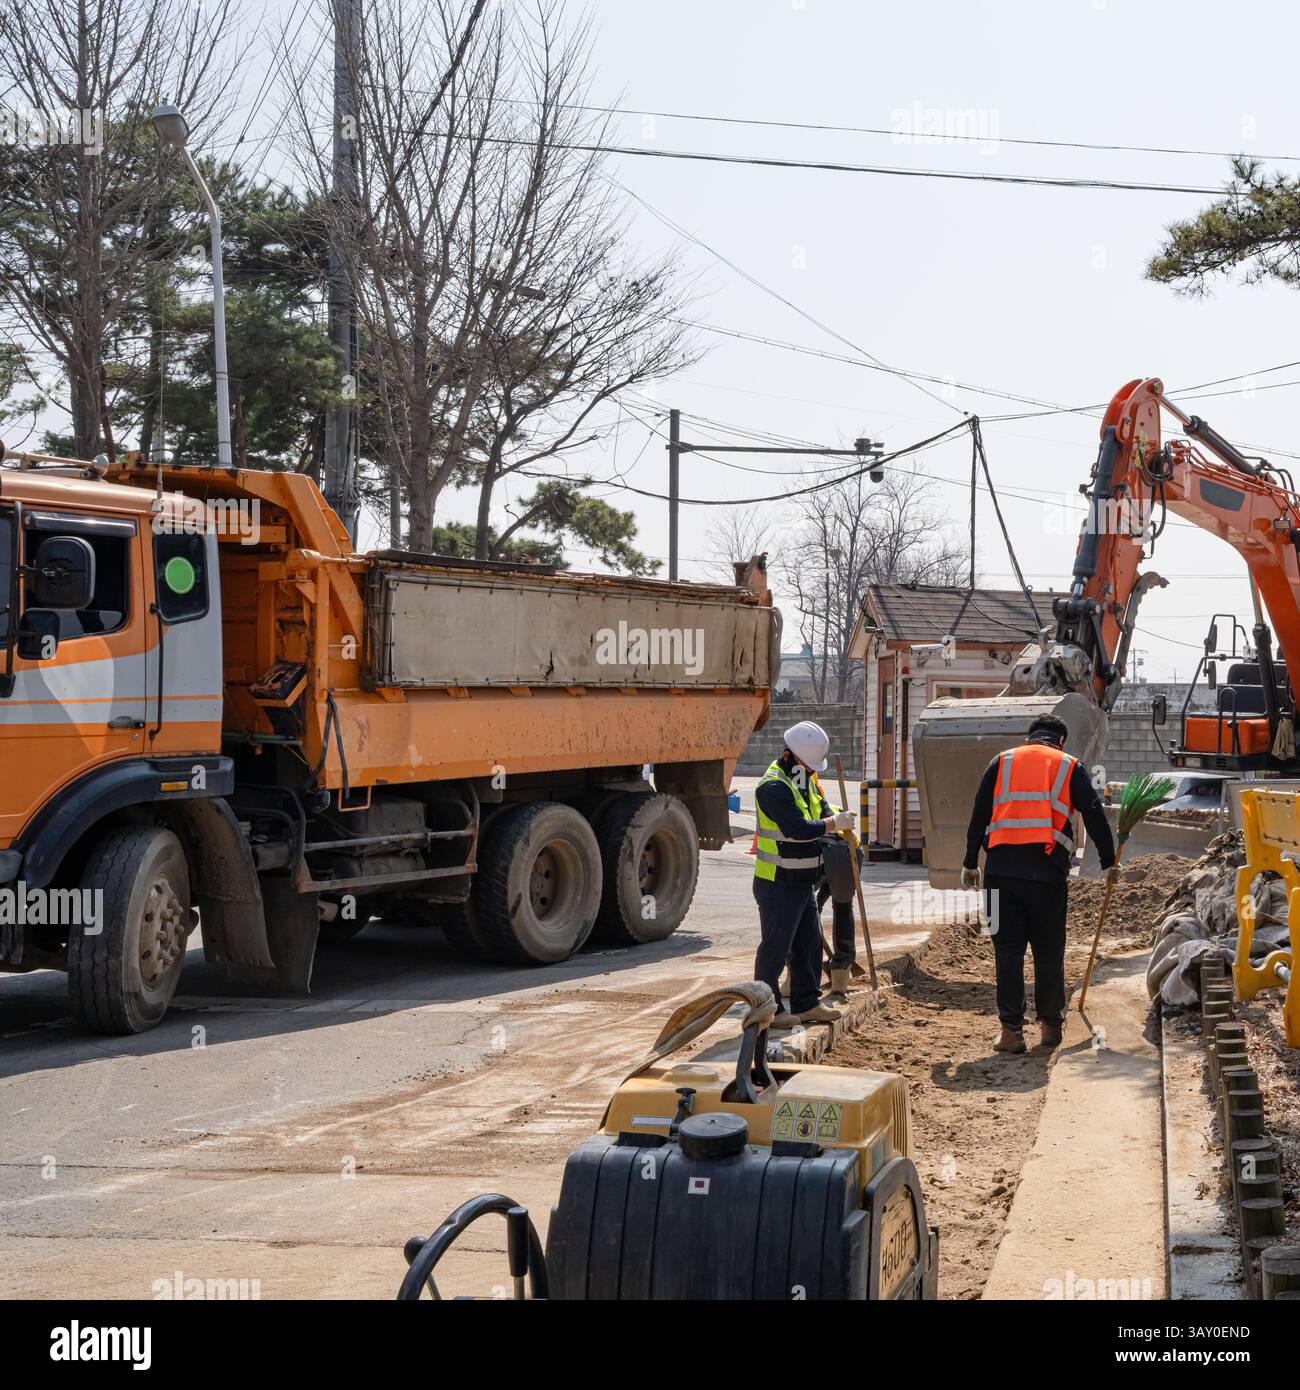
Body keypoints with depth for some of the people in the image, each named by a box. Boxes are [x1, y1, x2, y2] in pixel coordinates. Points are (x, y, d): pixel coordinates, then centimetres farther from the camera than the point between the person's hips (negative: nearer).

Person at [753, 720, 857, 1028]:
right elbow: (798, 829, -29)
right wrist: (835, 824, -20)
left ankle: (806, 1003, 27)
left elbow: (822, 807, 14)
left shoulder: (806, 780, 11)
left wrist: (838, 819, -9)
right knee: (776, 945, -3)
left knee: (809, 942, 17)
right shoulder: (774, 787, -21)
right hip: (778, 884, -10)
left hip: (803, 881, 10)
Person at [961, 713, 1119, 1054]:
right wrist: (1109, 863, 15)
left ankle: (1011, 1030, 3)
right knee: (1049, 950, 11)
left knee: (1008, 950, 4)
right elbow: (1095, 816, 7)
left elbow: (978, 815, 13)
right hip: (1048, 872, -1)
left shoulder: (1002, 762, 15)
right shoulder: (1070, 767, 12)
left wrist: (970, 863, 18)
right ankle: (1051, 1025, 20)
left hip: (1002, 870, 1)